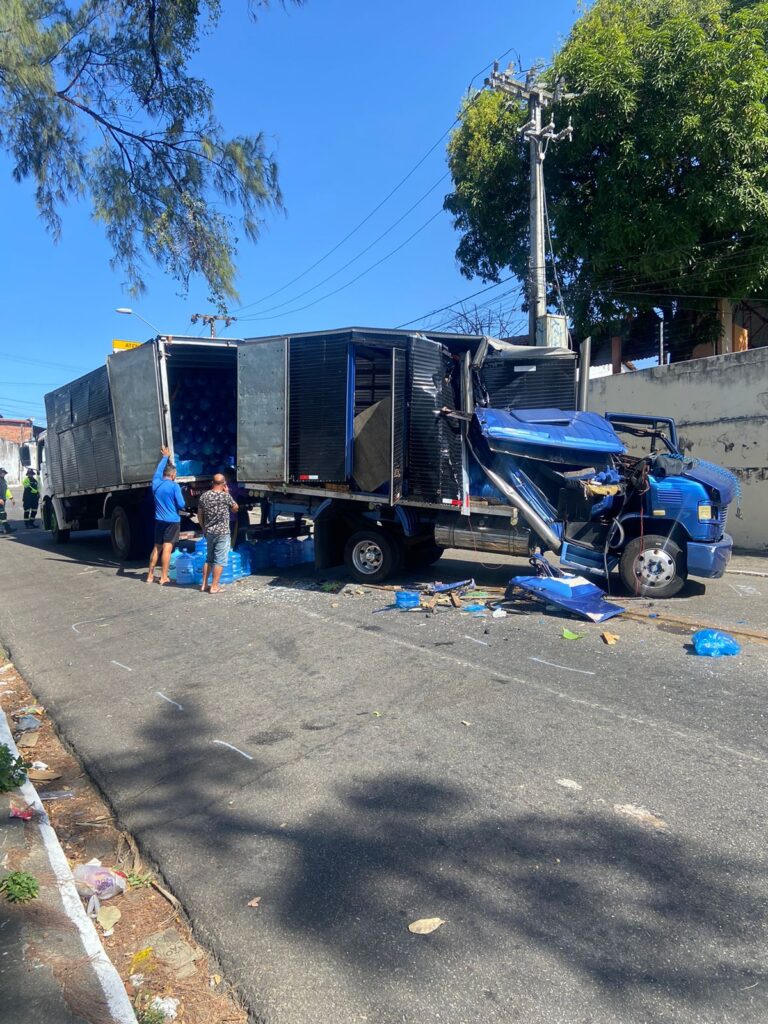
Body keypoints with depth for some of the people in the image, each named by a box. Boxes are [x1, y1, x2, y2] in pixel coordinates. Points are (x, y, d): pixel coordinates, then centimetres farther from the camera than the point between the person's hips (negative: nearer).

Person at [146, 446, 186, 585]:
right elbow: (182, 505, -13)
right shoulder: (174, 486, -12)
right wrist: (182, 508, 12)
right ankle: (163, 577, -4)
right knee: (167, 548, -5)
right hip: (172, 521, -6)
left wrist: (165, 457, 38)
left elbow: (159, 469, 24)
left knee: (157, 547, 14)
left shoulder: (156, 483, 5)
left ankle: (150, 575, 17)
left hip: (159, 520, 6)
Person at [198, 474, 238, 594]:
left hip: (209, 532, 5)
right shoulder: (226, 496, -13)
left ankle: (204, 584, 19)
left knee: (209, 558, 17)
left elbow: (199, 515, 8)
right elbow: (235, 509, 4)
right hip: (222, 532, -5)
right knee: (220, 560, 1)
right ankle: (214, 586, 0)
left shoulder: (204, 496, 1)